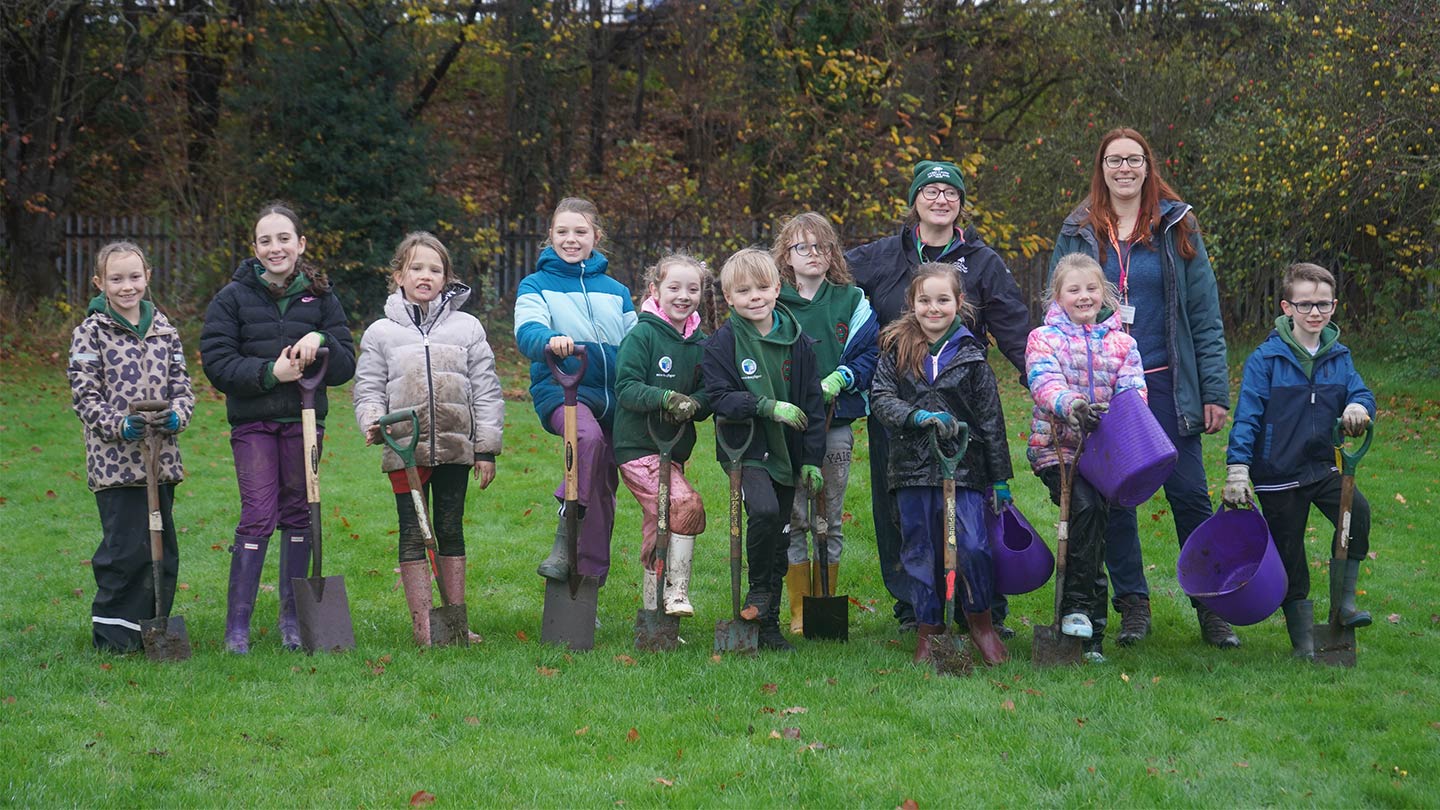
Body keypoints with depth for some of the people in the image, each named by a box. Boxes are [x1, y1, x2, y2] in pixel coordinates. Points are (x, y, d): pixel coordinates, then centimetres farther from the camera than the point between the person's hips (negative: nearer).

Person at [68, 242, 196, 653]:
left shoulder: (163, 328, 12)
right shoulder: (91, 332, -1)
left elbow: (182, 385, 12)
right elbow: (86, 396, -5)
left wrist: (176, 415, -9)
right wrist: (120, 425, -21)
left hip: (161, 458, 5)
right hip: (116, 460, -5)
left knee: (163, 549, 9)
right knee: (126, 549, -8)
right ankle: (114, 634, 5)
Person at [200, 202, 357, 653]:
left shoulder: (321, 298, 8)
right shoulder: (233, 298, 2)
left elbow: (346, 367, 6)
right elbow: (217, 363, -5)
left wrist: (321, 341, -14)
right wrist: (269, 372, -17)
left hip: (304, 421, 3)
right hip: (253, 422, -2)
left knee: (298, 515, 8)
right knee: (258, 518, -9)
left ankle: (292, 617, 20)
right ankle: (237, 624, -2)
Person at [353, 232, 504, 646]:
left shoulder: (468, 327, 6)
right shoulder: (380, 333, 5)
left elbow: (486, 391, 6)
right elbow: (367, 390, 5)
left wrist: (487, 449, 1)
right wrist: (372, 423, -15)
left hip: (455, 447, 1)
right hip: (405, 449, -1)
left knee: (451, 532, 9)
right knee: (413, 535, 1)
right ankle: (423, 625, 5)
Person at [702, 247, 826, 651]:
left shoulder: (797, 342, 4)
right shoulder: (722, 343, -5)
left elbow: (813, 404, 7)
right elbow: (719, 396, -12)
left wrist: (812, 459, 4)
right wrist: (768, 408, -23)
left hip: (786, 453, 4)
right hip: (746, 449, -4)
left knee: (779, 536, 8)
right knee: (763, 511, -28)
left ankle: (769, 623, 20)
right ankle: (759, 588, -3)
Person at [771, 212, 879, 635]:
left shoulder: (851, 301, 8)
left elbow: (869, 355, 4)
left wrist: (838, 380, -13)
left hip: (836, 422, 1)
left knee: (829, 521, 7)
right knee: (792, 519, -1)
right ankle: (799, 609, 7)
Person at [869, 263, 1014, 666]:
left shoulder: (971, 355, 3)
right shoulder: (896, 349, 6)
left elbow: (991, 419, 5)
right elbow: (880, 399, -2)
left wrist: (1001, 479, 5)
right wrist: (921, 416, -19)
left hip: (963, 465, -1)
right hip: (912, 466, 1)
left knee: (972, 546, -11)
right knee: (920, 552, 7)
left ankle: (979, 617, 13)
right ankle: (928, 630, 22)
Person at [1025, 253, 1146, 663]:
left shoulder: (1121, 343, 14)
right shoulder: (1044, 338, 5)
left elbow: (1132, 390, 4)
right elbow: (1044, 383, -13)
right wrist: (1071, 404, -34)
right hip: (1056, 446, -3)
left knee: (1096, 519, -3)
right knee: (1085, 506, -27)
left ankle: (1090, 634, 5)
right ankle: (1076, 606, -19)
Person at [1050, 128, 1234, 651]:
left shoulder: (1176, 227, 4)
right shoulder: (1078, 233, 7)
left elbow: (1205, 316, 3)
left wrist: (1215, 391, -3)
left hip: (1165, 384, -1)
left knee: (1189, 494, -3)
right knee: (1114, 498, 4)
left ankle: (1211, 607, 7)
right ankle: (1133, 605, 15)